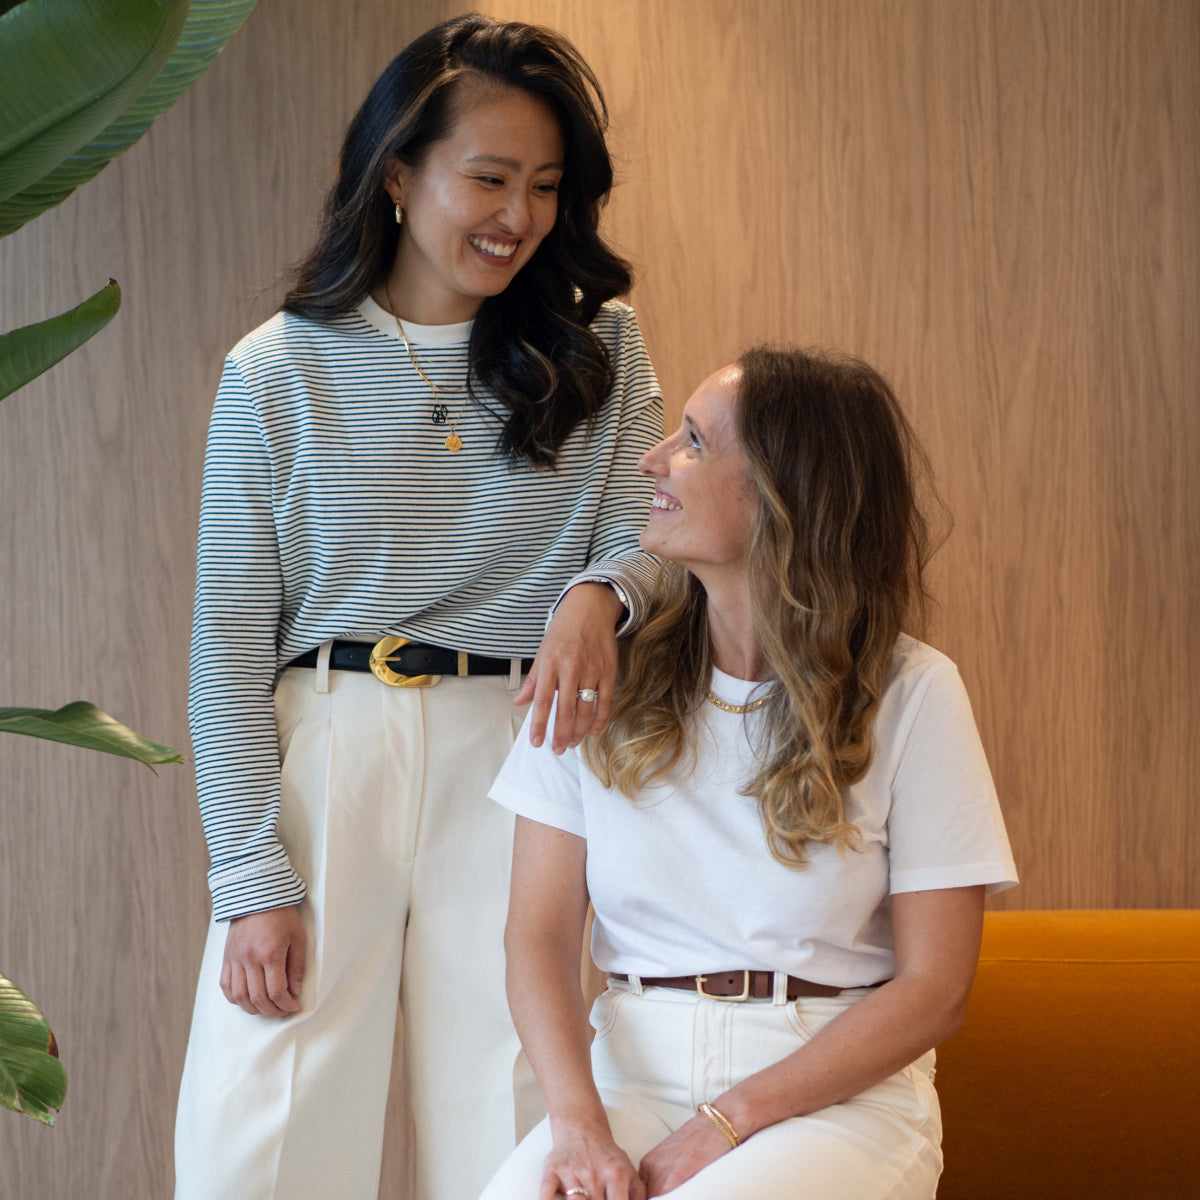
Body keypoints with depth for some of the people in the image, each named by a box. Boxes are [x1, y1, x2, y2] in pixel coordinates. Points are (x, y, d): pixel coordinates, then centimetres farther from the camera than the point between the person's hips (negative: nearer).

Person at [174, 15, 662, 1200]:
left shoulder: (599, 354, 10)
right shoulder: (280, 371, 4)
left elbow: (648, 532, 0)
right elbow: (229, 640, 2)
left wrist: (598, 594, -26)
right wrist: (253, 880, -5)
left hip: (516, 759, 1)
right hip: (322, 756, -1)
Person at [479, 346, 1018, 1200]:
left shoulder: (910, 693, -3)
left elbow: (934, 990, -5)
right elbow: (541, 935, 0)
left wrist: (727, 1124, -13)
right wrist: (579, 1121, -17)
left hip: (841, 1093, -2)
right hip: (633, 1076, 2)